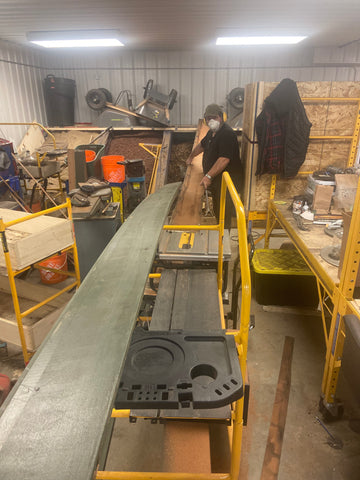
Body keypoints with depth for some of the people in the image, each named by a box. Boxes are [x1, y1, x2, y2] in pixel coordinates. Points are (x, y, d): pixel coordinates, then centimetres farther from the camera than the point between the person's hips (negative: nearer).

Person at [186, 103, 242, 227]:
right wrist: (190, 157, 43)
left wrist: (209, 176, -33)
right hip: (215, 179, 10)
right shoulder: (212, 132, 14)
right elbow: (202, 145, 33)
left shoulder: (227, 134, -19)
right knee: (216, 209, 16)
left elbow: (224, 159, -29)